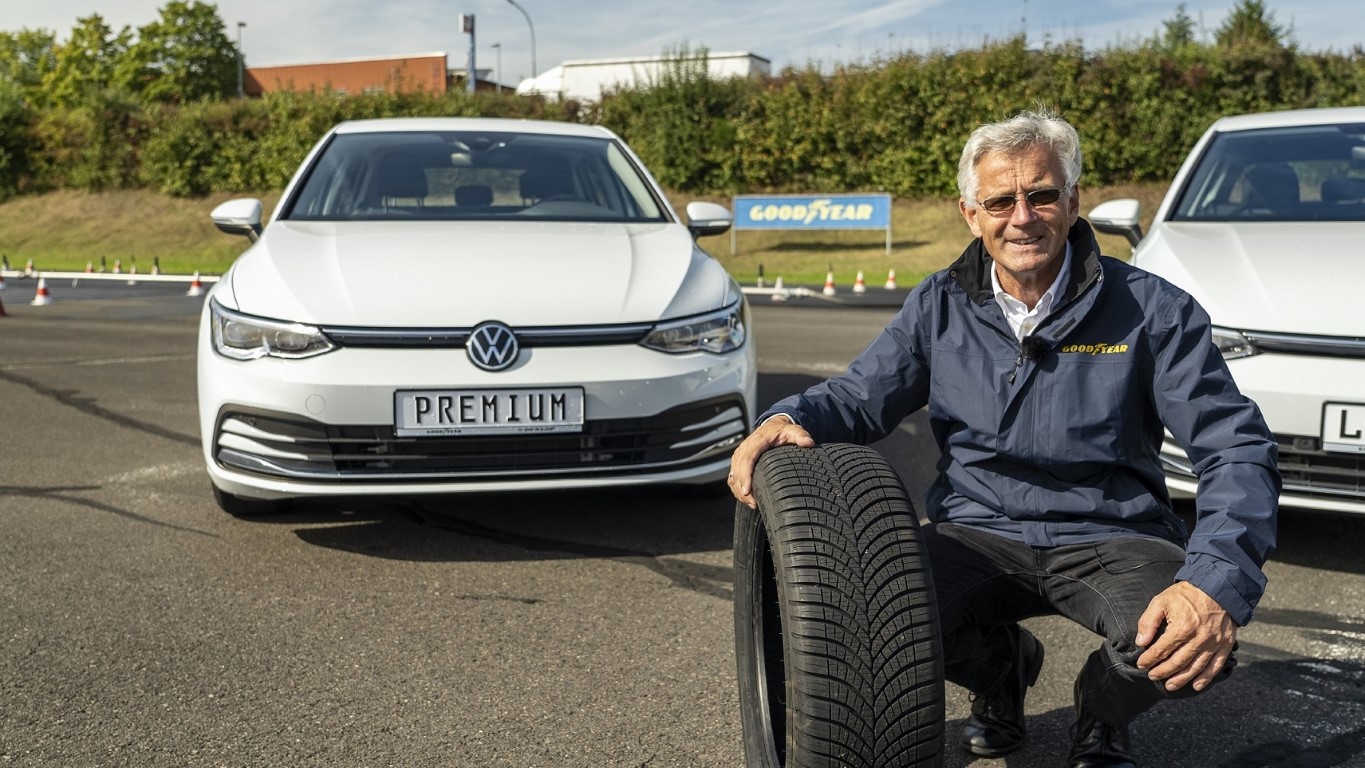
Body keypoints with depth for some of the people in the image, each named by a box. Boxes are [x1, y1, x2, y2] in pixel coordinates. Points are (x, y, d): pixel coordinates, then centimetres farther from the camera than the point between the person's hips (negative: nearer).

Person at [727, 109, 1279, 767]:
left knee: (1193, 645, -33)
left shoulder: (1151, 310, -6)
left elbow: (1236, 448, -11)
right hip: (977, 535, 2)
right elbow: (860, 396, 9)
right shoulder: (939, 306, 4)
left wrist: (1217, 581, -30)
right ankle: (1001, 668, 12)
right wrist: (787, 419, -17)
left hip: (1110, 539, -2)